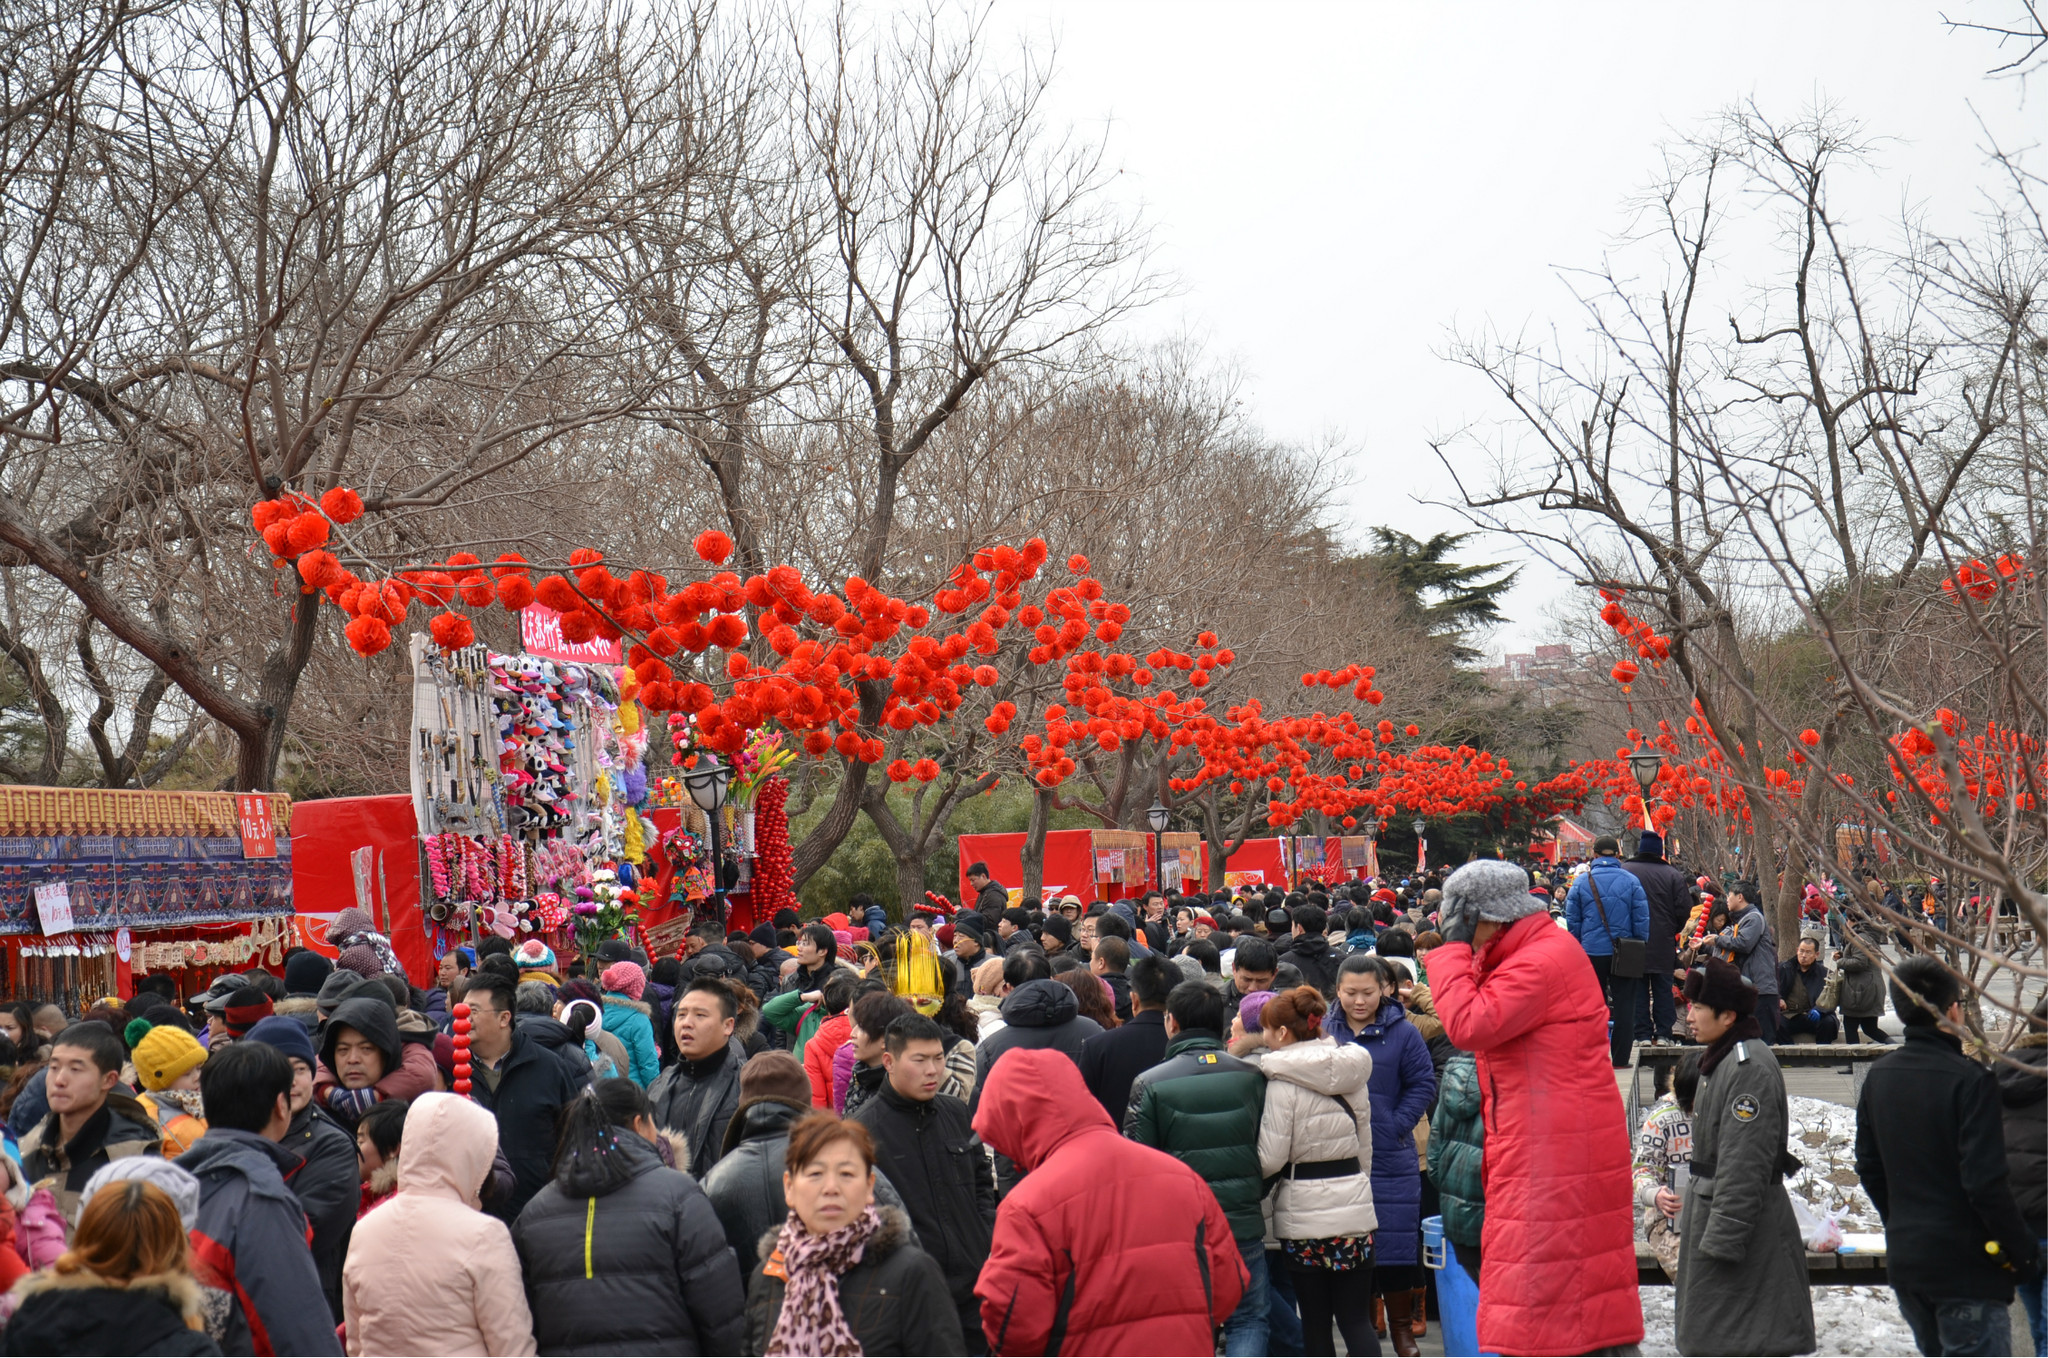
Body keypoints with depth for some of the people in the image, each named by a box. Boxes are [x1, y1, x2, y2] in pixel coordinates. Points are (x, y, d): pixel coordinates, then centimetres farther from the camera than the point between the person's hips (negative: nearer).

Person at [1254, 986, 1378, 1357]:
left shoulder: (1283, 1083, -12)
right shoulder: (1352, 1073, 6)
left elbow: (1269, 1159, -13)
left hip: (1304, 1214, -5)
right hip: (1354, 1205, 5)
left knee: (1315, 1322, 5)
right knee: (1357, 1319, 6)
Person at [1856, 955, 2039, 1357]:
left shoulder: (1877, 1078, 4)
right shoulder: (1970, 1080, -17)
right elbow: (1986, 1181, -21)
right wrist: (2023, 1249, -9)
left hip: (1904, 1260, 7)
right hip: (1966, 1264, -7)